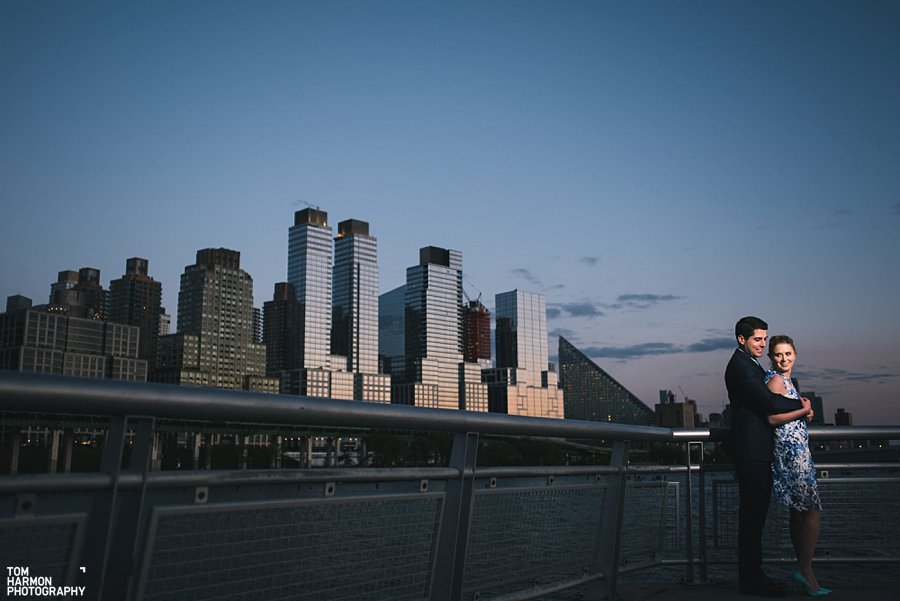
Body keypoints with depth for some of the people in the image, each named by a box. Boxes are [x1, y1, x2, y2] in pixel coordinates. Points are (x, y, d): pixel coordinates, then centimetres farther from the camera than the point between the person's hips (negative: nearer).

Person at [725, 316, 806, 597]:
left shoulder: (751, 364, 21)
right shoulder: (740, 365, -13)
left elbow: (765, 401, 22)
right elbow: (768, 401, -20)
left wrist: (800, 409, 7)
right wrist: (801, 404, -5)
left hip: (758, 449, 10)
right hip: (751, 450, -10)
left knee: (755, 512, 13)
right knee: (752, 513, -6)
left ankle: (753, 575, 20)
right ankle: (751, 580, 0)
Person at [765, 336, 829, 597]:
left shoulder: (786, 379, 18)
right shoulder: (776, 380, -12)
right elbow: (772, 418, -20)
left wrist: (804, 411, 9)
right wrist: (803, 410, -12)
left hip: (796, 451, 10)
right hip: (791, 451, -10)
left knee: (799, 512, 12)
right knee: (814, 511, -10)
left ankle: (802, 569, 18)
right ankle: (806, 570, -6)